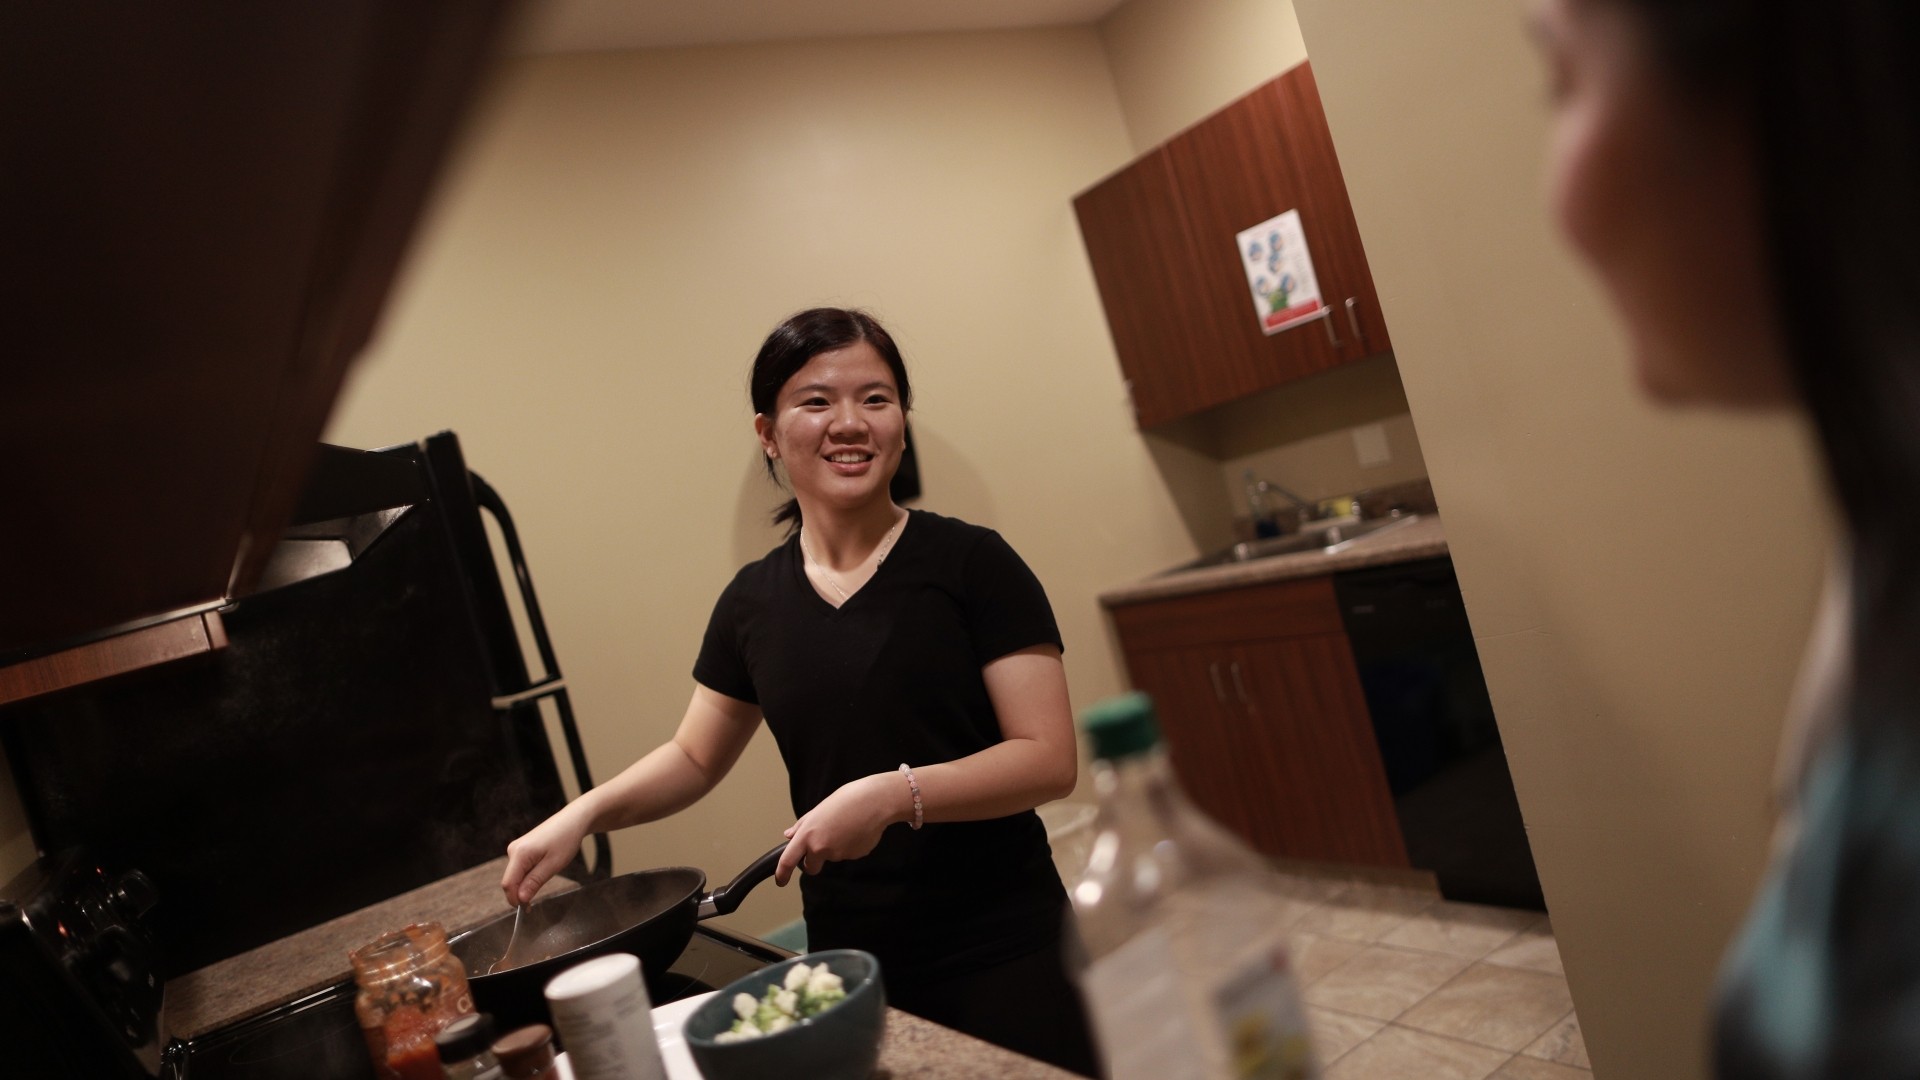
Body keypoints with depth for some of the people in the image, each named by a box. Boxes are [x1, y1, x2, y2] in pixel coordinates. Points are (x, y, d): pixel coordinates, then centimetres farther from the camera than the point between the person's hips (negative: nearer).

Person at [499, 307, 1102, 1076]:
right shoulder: (752, 602, 2)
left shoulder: (970, 563, -10)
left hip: (1003, 957, -3)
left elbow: (1050, 759, -14)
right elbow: (694, 757, 15)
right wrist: (584, 814, -1)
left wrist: (896, 794, -26)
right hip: (851, 965, 4)